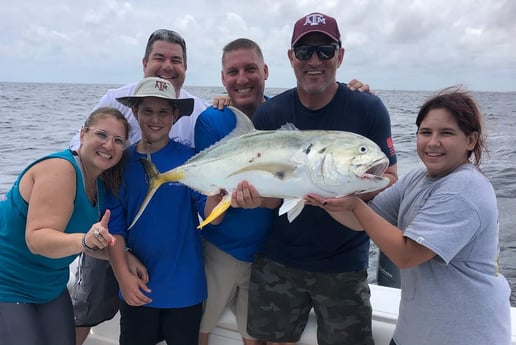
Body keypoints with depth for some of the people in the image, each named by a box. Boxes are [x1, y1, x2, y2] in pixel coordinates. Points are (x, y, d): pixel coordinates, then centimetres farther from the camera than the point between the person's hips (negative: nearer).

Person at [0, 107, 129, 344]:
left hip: (51, 287, 8)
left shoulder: (101, 185, 2)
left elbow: (93, 244, 7)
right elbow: (36, 239, -30)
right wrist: (85, 241, -45)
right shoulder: (59, 168, -23)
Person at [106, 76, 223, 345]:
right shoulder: (122, 163, -4)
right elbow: (115, 226, -1)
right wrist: (123, 275, -10)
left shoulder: (190, 159, -9)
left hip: (184, 288, -1)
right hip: (136, 287, 2)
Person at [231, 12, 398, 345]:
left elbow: (390, 180, -6)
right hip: (277, 260, 2)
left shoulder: (369, 109, -10)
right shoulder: (269, 113, -5)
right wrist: (252, 194, -26)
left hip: (344, 263, -1)